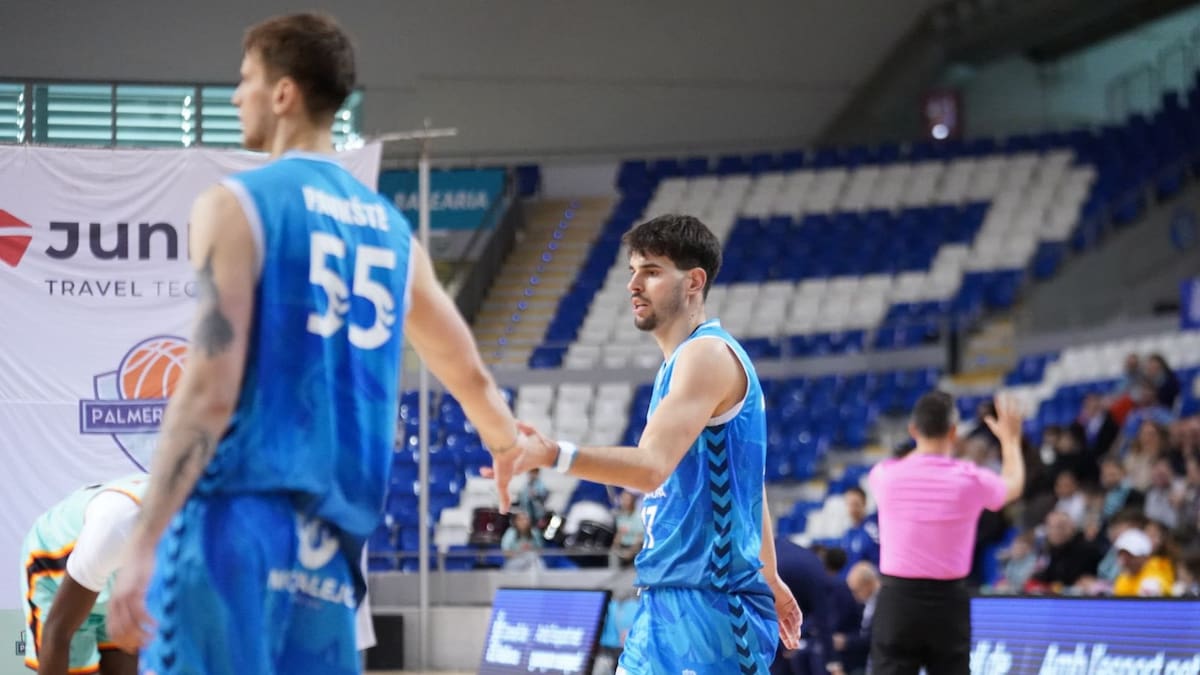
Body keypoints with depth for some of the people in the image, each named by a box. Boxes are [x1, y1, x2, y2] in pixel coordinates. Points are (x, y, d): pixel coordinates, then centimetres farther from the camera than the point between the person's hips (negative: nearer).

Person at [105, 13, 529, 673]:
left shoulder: (236, 205, -4)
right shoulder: (392, 229, 15)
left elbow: (209, 393, -13)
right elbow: (469, 375, 29)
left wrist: (141, 543, -15)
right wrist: (508, 448, 50)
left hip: (237, 515, -6)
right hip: (328, 538, 6)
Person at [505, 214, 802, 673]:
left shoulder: (707, 354, -14)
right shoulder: (685, 361, 17)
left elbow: (652, 466, -29)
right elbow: (743, 482, 26)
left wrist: (552, 455, -43)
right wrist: (769, 581, 33)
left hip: (710, 604, -10)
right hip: (666, 602, 10)